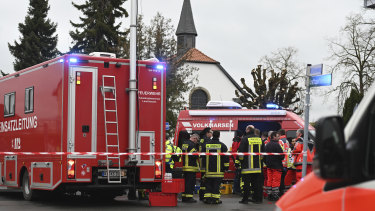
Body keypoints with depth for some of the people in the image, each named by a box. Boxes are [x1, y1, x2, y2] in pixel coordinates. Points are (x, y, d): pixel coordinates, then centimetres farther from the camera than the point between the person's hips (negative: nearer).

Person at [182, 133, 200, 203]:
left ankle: (184, 197, 18)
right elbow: (194, 155, -21)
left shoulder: (184, 144, 16)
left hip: (184, 167, 9)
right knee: (190, 182, -6)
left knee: (186, 182, 14)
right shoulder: (192, 145, -14)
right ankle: (189, 197, -7)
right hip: (191, 167, -9)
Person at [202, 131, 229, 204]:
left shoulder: (206, 145, 6)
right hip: (219, 170, -3)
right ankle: (215, 199, -1)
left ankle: (207, 198, 6)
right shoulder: (222, 145, -4)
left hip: (208, 170, 3)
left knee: (208, 184, 9)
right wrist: (226, 167, 6)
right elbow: (226, 157, -2)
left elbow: (202, 157, 12)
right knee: (217, 184, 0)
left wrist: (205, 165, 22)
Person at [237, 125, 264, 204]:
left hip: (247, 166, -5)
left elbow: (241, 150, -9)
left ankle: (245, 199, 1)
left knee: (246, 183, -1)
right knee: (256, 182, 10)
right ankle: (257, 198, 12)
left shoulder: (245, 139, -9)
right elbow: (262, 151, 17)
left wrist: (240, 159, 4)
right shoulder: (259, 139, 9)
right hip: (257, 165, 5)